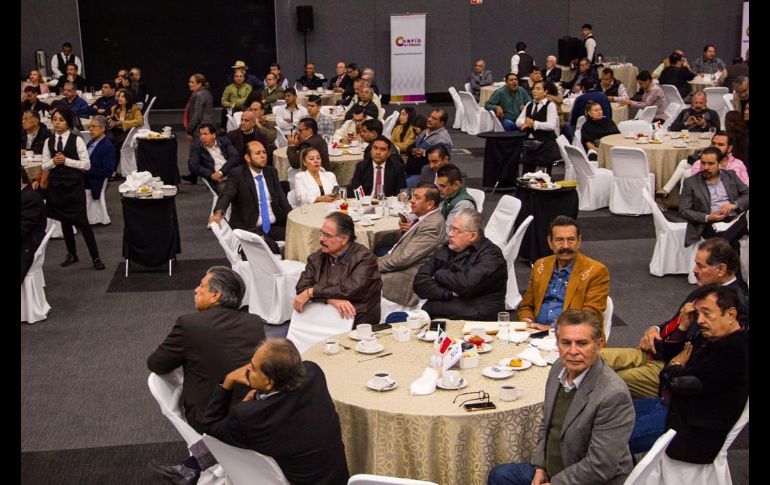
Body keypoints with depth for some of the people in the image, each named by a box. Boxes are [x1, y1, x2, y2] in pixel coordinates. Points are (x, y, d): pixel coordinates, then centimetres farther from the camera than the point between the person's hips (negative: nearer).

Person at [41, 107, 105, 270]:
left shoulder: (77, 140, -7)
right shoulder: (48, 142, 5)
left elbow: (86, 164, -9)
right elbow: (44, 167, 9)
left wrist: (66, 160, -16)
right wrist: (53, 162, -12)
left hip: (74, 185, -4)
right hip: (56, 185, 4)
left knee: (82, 221, -4)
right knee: (64, 221, 14)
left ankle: (95, 257, 2)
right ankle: (72, 254, 27)